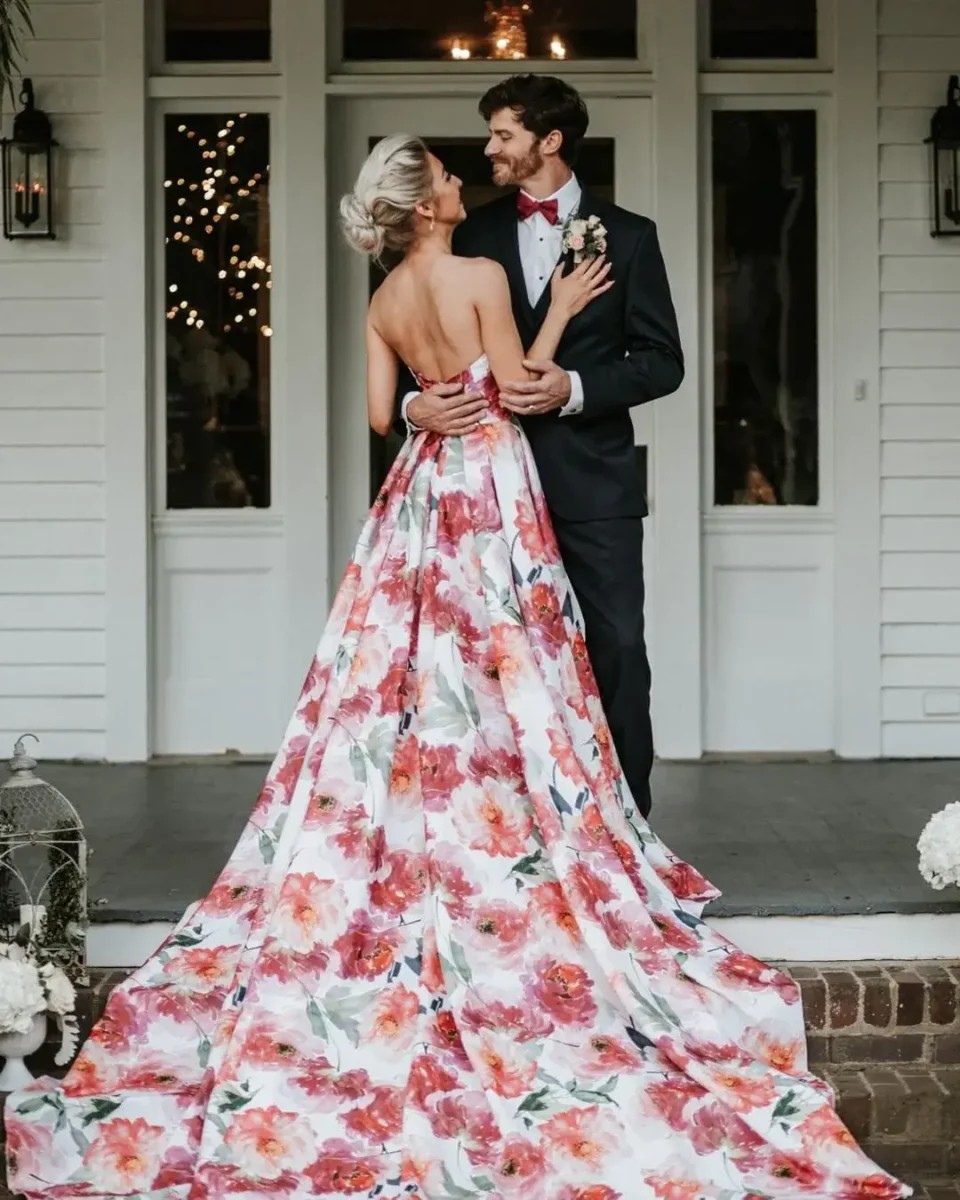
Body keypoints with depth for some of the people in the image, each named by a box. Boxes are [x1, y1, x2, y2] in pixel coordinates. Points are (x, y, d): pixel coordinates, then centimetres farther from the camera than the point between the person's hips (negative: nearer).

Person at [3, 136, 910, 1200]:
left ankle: (412, 850, 14)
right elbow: (514, 385, -10)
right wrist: (561, 311, 0)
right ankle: (496, 852, 5)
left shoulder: (384, 302, 7)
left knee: (408, 669, 10)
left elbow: (379, 411, 9)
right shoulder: (482, 276, -11)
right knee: (496, 672, 0)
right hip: (490, 483, -6)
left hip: (422, 487, 6)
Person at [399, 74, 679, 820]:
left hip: (593, 480, -2)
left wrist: (577, 387, -15)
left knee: (617, 652, -2)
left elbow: (662, 361, 0)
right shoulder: (473, 234, 10)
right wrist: (417, 400, -10)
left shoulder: (626, 235, 3)